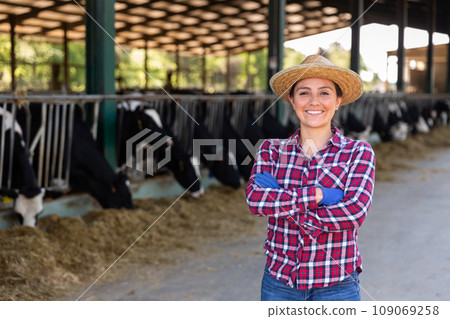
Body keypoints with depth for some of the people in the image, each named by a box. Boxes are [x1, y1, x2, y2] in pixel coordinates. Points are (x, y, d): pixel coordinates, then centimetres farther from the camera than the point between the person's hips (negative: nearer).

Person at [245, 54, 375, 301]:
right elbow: (254, 199, -14)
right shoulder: (272, 150, 2)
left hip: (336, 284, -2)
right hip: (279, 281, 2)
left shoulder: (358, 152, -4)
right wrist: (318, 195, -21)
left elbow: (355, 212, -18)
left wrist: (279, 203, -15)